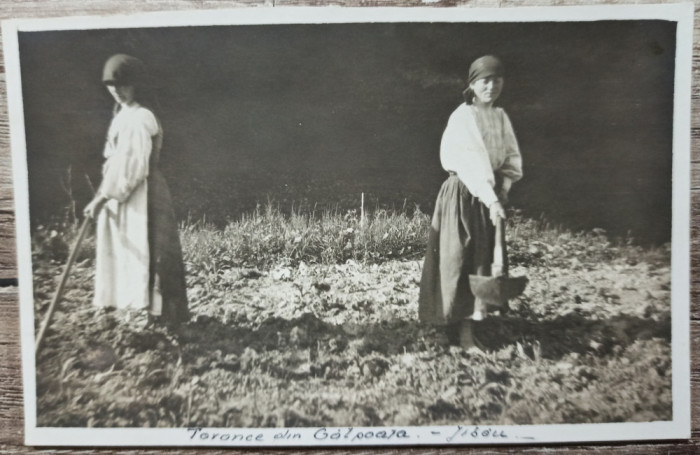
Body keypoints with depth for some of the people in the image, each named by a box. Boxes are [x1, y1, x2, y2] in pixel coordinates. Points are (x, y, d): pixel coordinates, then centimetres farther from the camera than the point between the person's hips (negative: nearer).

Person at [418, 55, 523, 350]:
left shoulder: (501, 117, 10)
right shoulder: (462, 118, -10)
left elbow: (512, 157, 11)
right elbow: (470, 163, -19)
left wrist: (503, 188, -6)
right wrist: (490, 199, -26)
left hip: (489, 195, 7)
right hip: (463, 195, -7)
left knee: (483, 259, 7)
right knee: (458, 260, -4)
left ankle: (471, 317, 17)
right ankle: (463, 332, 2)